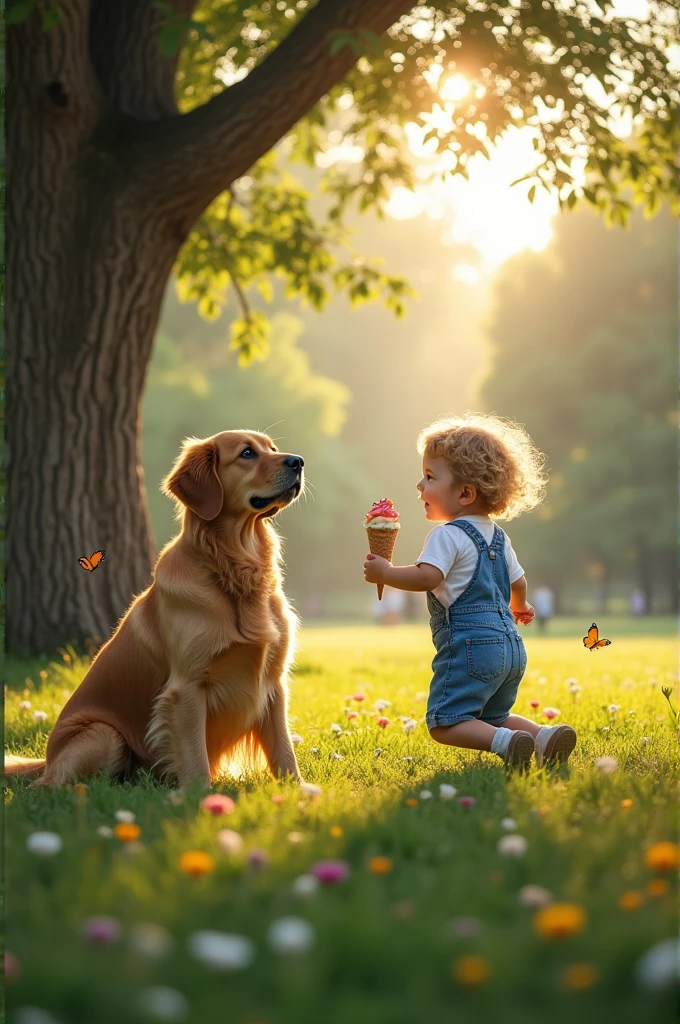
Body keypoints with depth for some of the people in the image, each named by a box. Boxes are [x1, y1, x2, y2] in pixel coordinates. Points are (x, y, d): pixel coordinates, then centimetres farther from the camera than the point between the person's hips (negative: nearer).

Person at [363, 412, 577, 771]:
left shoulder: (448, 535, -10)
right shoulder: (496, 536, 18)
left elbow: (426, 577, -25)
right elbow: (518, 581, 28)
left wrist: (385, 572, -13)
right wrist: (518, 607, 49)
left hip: (469, 644, -9)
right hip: (510, 646, 9)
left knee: (444, 722, -8)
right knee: (491, 719, 21)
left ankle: (504, 742, -30)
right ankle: (544, 735, -3)